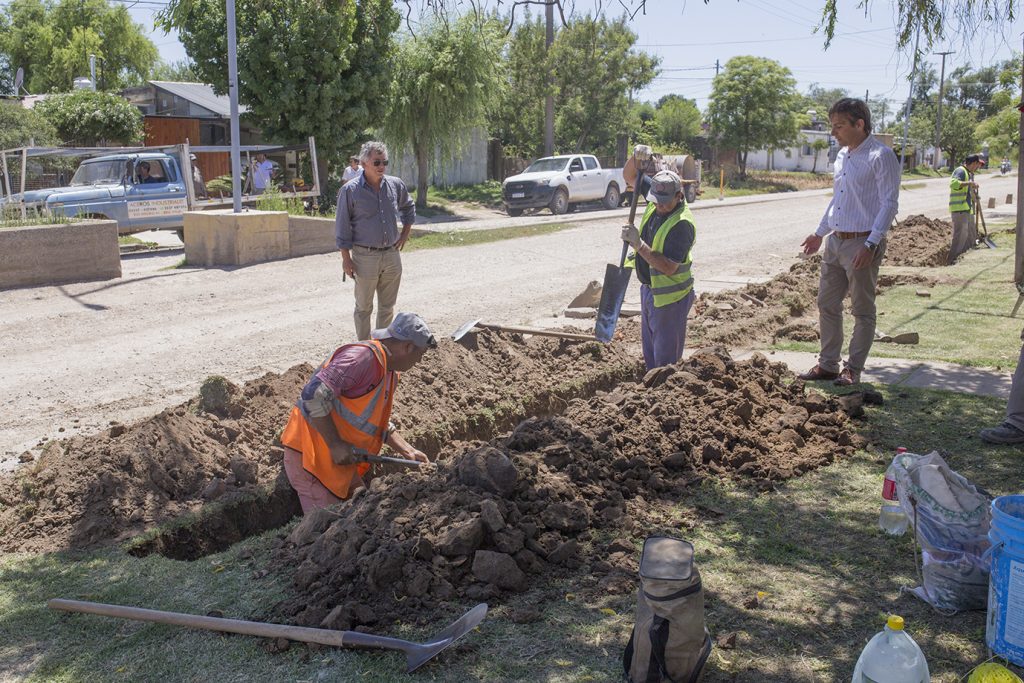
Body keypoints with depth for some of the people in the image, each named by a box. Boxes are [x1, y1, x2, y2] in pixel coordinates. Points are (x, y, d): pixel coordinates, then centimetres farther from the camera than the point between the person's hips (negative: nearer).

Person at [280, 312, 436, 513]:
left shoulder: (389, 372, 13)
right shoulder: (363, 356, -21)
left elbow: (379, 423, 24)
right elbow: (313, 394, -29)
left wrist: (408, 451, 14)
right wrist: (336, 445, -25)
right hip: (310, 452, -10)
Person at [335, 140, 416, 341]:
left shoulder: (396, 185, 3)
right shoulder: (350, 190, -9)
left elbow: (408, 207, 24)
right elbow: (342, 226, -7)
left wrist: (405, 233, 14)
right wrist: (346, 258, -10)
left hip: (392, 255, 4)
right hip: (365, 256, -4)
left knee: (387, 307, 13)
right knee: (364, 307, 6)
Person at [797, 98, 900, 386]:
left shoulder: (881, 156, -12)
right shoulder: (842, 155, 13)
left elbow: (889, 204, -16)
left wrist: (871, 244, -23)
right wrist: (819, 233, 23)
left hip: (862, 244, -8)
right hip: (835, 241, 8)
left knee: (863, 311, 3)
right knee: (826, 304, 10)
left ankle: (853, 369, 11)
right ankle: (828, 364, 20)